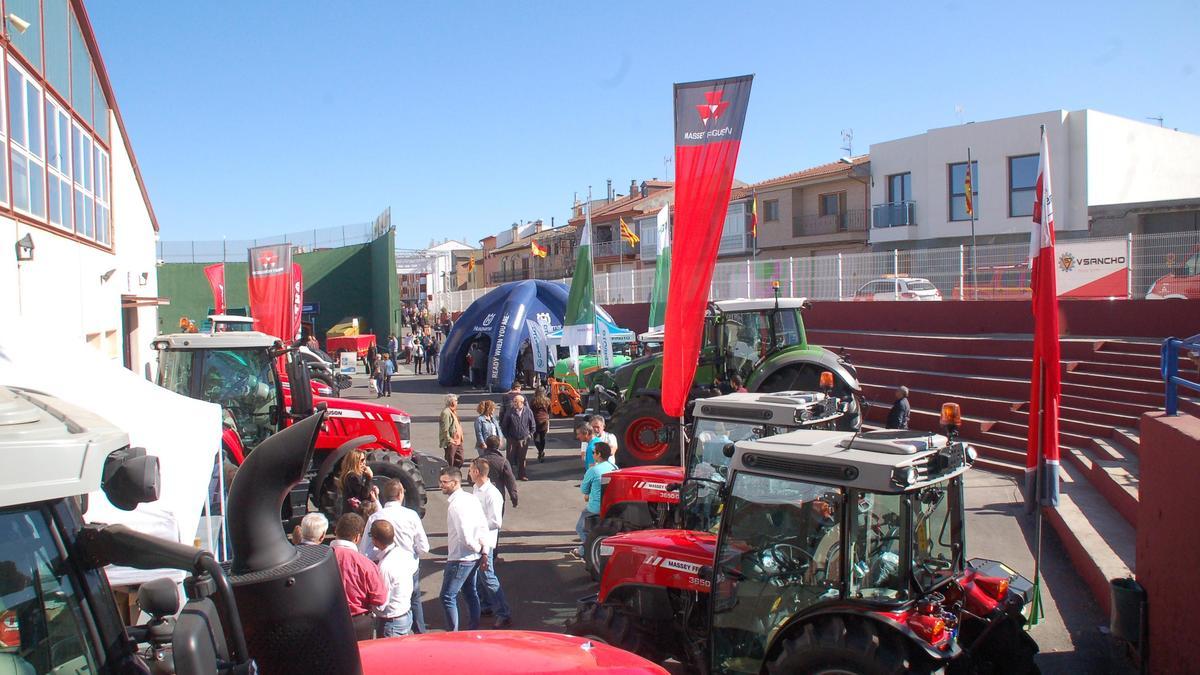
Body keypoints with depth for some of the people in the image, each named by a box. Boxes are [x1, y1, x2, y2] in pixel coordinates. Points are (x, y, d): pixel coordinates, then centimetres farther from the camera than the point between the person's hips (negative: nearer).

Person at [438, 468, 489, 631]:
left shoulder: (455, 505, -23)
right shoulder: (472, 499, 4)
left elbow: (465, 537, -27)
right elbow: (484, 526, 6)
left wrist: (478, 548, -9)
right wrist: (484, 551, 6)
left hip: (460, 558, -9)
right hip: (474, 557, 9)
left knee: (447, 597, 2)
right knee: (471, 593, 21)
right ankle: (473, 630, 34)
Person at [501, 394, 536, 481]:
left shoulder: (528, 412, -4)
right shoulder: (510, 412, -6)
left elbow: (533, 426, 8)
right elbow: (504, 426, 4)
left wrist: (530, 435, 4)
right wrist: (507, 436, 3)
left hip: (524, 440, 1)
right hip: (512, 440, -1)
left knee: (522, 458, 11)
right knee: (510, 458, 2)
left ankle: (521, 475, 23)